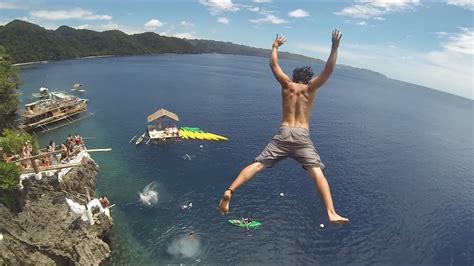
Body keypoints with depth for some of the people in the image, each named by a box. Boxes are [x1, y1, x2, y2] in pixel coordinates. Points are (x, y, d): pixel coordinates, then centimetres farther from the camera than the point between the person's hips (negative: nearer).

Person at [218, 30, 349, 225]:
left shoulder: (287, 84, 13)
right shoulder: (310, 88, 9)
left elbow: (273, 64, 20)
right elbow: (329, 69, 5)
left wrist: (275, 46, 34)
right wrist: (335, 47, 11)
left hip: (283, 134, 2)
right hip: (302, 136, -1)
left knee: (257, 165, -1)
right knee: (317, 173, -4)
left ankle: (229, 191, -13)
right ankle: (331, 214, -15)